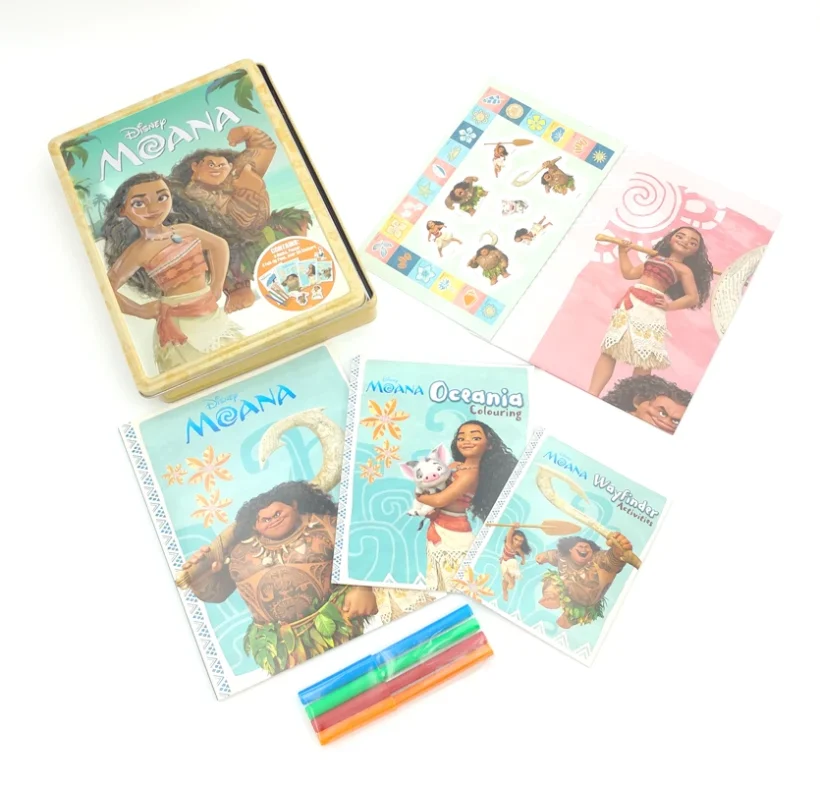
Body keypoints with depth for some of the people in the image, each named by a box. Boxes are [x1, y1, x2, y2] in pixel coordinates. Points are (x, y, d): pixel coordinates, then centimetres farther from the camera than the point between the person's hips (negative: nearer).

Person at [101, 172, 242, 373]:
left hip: (213, 314, 6)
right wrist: (140, 311, -6)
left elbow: (219, 245, 15)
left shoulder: (185, 229, 0)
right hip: (179, 324, -6)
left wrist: (217, 287, 10)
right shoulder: (138, 251, -14)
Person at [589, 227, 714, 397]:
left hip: (650, 311, -5)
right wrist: (623, 251, 22)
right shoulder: (655, 259, 23)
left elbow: (694, 298, 0)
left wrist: (670, 305, -9)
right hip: (629, 305, 6)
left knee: (644, 360, -9)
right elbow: (629, 273, 25)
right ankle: (591, 396, -6)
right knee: (608, 350, -3)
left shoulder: (684, 269, 6)